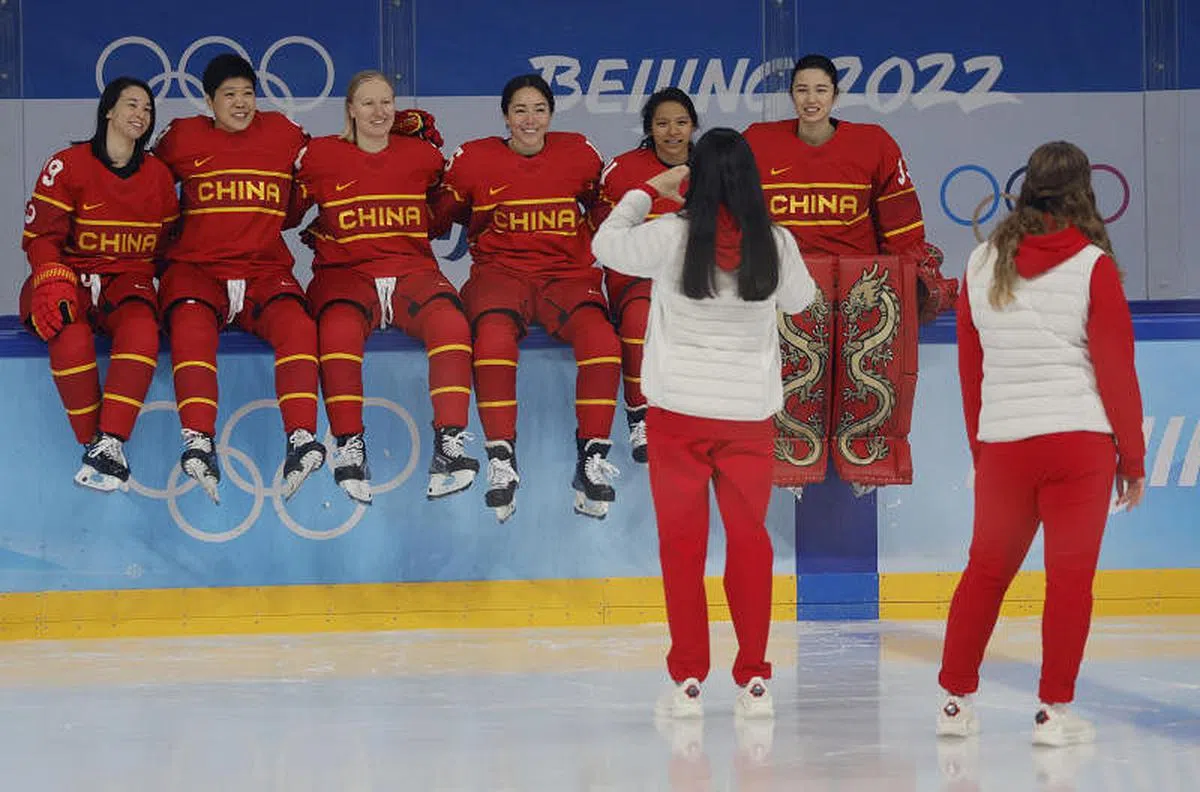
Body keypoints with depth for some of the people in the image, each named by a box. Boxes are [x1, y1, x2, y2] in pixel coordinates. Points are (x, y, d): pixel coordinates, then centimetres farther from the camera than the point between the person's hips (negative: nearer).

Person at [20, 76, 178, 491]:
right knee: (71, 336, -37)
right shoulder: (68, 165, -3)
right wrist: (54, 282, -21)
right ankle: (92, 442, -25)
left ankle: (110, 442, -39)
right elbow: (39, 234, -5)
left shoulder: (159, 175, 10)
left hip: (128, 280, 2)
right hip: (70, 275, -2)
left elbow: (167, 241, 20)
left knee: (141, 328, -34)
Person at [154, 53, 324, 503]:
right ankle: (198, 443, -42)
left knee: (296, 324, -31)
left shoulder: (282, 134, 11)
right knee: (191, 326, -35)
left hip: (265, 272, 1)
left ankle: (301, 438, -38)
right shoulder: (183, 138, 8)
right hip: (196, 268, -1)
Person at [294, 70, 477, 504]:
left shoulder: (421, 155, 14)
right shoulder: (321, 156, 8)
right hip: (345, 272, -1)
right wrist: (322, 233, 3)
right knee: (339, 328, -37)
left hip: (412, 269, 2)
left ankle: (448, 447, -34)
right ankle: (350, 449, -33)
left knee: (450, 322, -31)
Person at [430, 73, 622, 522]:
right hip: (499, 271, -1)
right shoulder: (474, 160, 6)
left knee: (600, 338, -31)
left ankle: (591, 462, -21)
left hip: (567, 274, 1)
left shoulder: (579, 155, 9)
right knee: (494, 336, -36)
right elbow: (435, 220, 12)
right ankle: (501, 463, -31)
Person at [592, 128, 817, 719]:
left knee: (681, 540, 8)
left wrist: (648, 190, 16)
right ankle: (754, 681, 11)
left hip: (678, 409, -1)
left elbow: (607, 245, 5)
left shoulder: (672, 235, -12)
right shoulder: (776, 244, -6)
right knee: (749, 537, 12)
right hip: (750, 409, 1)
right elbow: (799, 299, 14)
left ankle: (688, 681, 6)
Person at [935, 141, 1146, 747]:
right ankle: (1054, 711, 2)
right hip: (1079, 445, -4)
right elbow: (1116, 369, -5)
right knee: (1070, 576, 3)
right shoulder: (1092, 266, -6)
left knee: (986, 568, 16)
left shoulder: (982, 264, 5)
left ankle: (955, 701, 19)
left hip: (1002, 446, 4)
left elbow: (969, 365, 10)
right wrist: (1133, 456, 3)